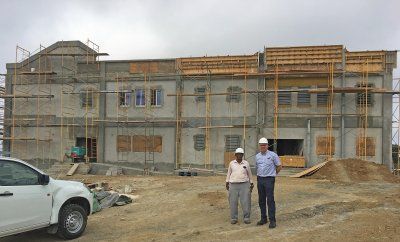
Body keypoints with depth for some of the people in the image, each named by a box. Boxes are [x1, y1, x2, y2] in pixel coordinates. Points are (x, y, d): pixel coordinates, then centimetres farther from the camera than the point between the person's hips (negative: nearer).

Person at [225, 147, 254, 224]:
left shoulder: (246, 163, 4)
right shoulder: (232, 163, 5)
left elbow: (249, 174, 11)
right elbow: (229, 173, 13)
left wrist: (251, 183, 9)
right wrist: (227, 183, 8)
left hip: (244, 185, -1)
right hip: (233, 185, 1)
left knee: (246, 202, -5)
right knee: (233, 202, 1)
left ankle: (246, 218, 6)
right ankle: (233, 218, 10)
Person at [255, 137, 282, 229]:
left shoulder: (273, 155, -6)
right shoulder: (257, 156, 10)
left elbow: (279, 166, 2)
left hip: (269, 180, -5)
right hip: (260, 179, 5)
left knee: (270, 200, -8)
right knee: (261, 200, 9)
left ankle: (272, 220, -4)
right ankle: (263, 218, 19)